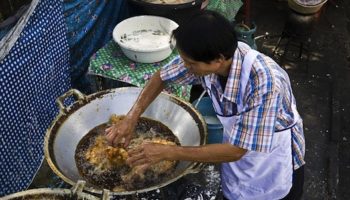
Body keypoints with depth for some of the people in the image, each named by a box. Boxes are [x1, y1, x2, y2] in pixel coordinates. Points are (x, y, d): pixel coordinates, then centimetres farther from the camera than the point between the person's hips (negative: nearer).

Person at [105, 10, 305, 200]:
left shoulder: (264, 82, -40)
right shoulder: (207, 58, -23)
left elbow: (236, 151, -33)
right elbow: (162, 77, -5)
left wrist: (167, 152, -32)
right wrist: (131, 119, -14)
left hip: (274, 161, -4)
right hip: (238, 147, 5)